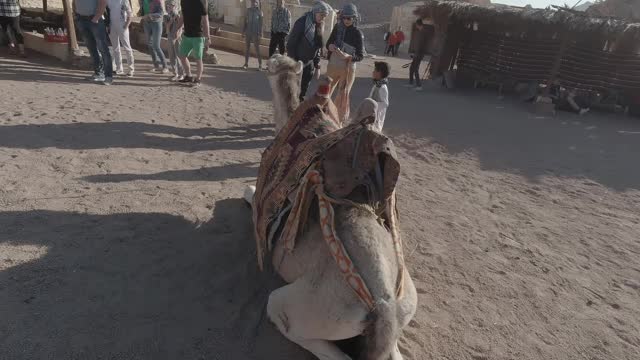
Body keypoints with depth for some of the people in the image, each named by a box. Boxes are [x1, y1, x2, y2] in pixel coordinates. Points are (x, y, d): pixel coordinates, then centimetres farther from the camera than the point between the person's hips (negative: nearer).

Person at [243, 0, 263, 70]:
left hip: (255, 33, -3)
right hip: (248, 32, 4)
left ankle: (260, 65, 0)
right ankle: (246, 64, 12)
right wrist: (243, 30, 7)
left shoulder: (259, 12, -2)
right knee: (247, 48, 5)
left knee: (257, 49, -3)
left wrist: (260, 33, -9)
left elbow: (260, 24, -3)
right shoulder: (248, 10, 7)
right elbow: (245, 21, 11)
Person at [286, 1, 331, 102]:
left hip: (309, 64, 6)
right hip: (296, 63, -6)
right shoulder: (302, 22, -14)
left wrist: (317, 66, 12)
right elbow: (290, 44, -14)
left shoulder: (318, 26, 8)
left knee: (303, 92, 10)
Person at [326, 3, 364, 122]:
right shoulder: (337, 27, -1)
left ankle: (341, 121, 12)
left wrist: (347, 56, -30)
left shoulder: (357, 33, -11)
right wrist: (331, 46, -17)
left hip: (348, 68, -4)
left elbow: (360, 56, -12)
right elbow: (328, 44, 7)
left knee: (343, 95, -1)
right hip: (333, 65, 4)